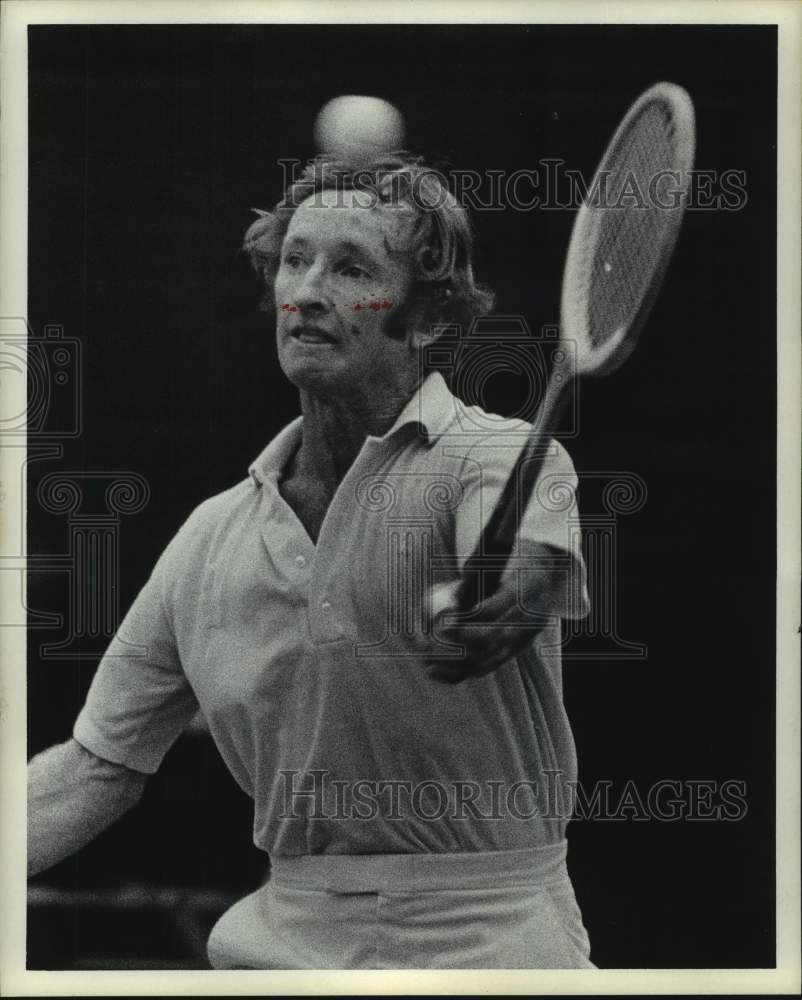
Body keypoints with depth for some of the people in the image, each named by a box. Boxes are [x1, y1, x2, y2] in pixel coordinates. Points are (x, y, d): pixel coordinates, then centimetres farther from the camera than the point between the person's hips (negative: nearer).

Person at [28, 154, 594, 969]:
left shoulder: (505, 458, -7)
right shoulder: (213, 535, 6)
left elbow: (522, 573, -29)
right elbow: (98, 766, 11)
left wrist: (483, 610, -51)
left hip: (486, 940, -3)